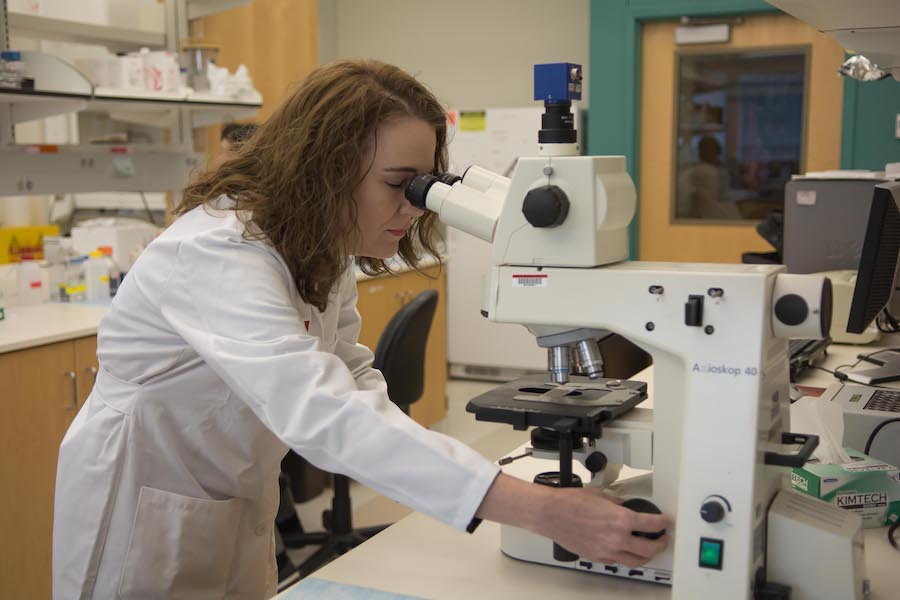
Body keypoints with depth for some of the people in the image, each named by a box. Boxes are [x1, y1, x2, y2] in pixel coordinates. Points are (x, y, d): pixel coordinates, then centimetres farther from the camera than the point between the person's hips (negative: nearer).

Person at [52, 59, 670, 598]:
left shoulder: (324, 254, -3)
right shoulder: (218, 252, -32)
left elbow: (351, 383, -2)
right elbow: (319, 411, -43)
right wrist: (539, 510, -47)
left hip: (240, 506, 7)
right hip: (144, 509, -7)